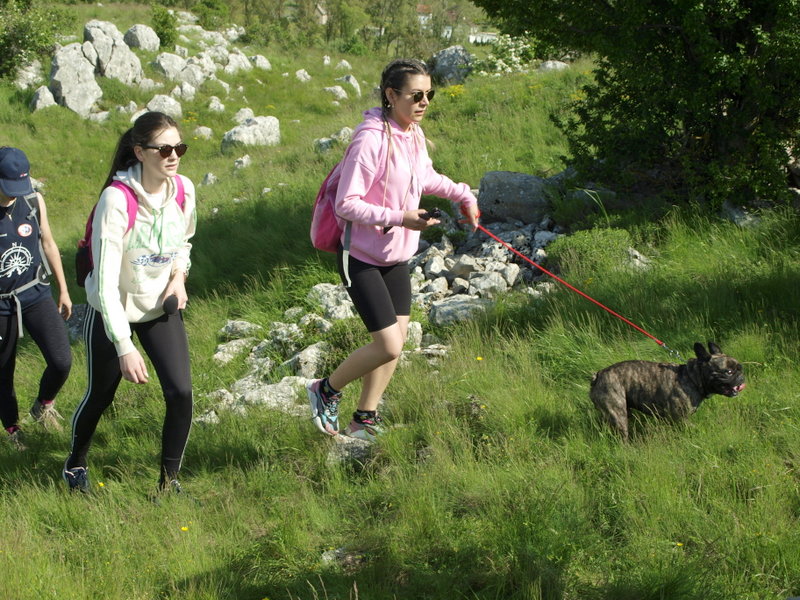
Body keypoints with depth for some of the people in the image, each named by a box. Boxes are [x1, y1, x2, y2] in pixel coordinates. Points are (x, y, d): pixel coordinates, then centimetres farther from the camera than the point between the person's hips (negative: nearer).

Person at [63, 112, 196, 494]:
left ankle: (169, 480, 10)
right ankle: (76, 463, 41)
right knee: (100, 395, 12)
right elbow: (106, 279, -31)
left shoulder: (183, 190, -11)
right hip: (113, 311, -4)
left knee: (180, 392, -9)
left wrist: (178, 277, -9)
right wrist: (124, 347, -35)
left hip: (161, 306, 4)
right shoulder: (116, 200, -29)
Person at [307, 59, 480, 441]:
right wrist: (399, 218, -29)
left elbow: (425, 177, 24)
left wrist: (461, 194, 13)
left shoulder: (414, 134, 3)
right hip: (362, 257, -9)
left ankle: (364, 422, 25)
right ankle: (325, 392, 14)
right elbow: (346, 204, -26)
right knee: (388, 346, -11)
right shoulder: (371, 140, -24)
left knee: (397, 338, 11)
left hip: (397, 256, 9)